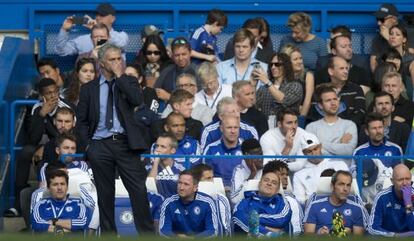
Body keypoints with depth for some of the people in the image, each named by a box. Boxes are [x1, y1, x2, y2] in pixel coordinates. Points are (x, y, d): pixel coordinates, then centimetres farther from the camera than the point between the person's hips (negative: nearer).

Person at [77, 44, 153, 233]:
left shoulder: (128, 82, 11)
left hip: (125, 143, -1)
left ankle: (147, 232, -3)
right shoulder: (88, 88, 11)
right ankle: (108, 233, 11)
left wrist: (120, 76, -7)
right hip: (100, 145, 1)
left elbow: (138, 100, -11)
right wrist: (87, 145, 0)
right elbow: (82, 121, 12)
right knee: (105, 194, 4)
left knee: (138, 190, -7)